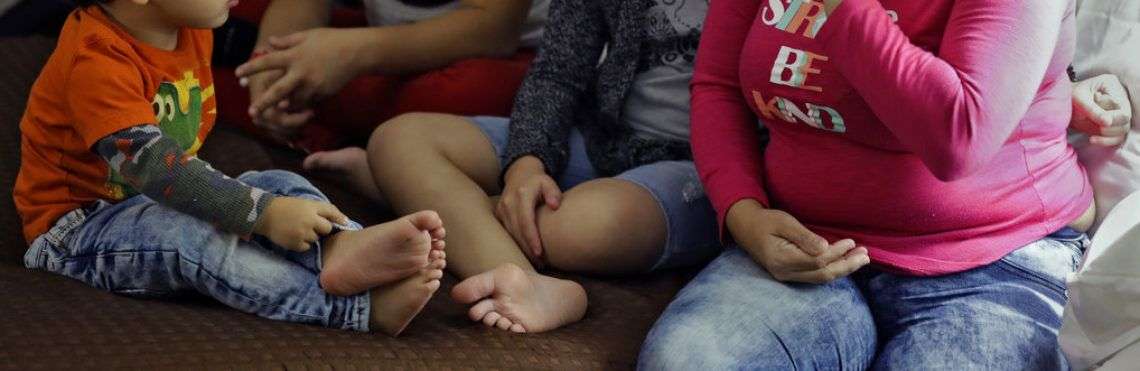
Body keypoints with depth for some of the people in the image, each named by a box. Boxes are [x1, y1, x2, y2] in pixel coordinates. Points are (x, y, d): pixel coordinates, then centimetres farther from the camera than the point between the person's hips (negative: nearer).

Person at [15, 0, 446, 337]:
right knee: (193, 232, -35)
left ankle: (339, 245, -46)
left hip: (162, 203, 8)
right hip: (79, 228, -8)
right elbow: (152, 165, -37)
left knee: (283, 186, -12)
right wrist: (265, 213, -41)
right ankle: (358, 308, -47)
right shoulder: (95, 58, -27)